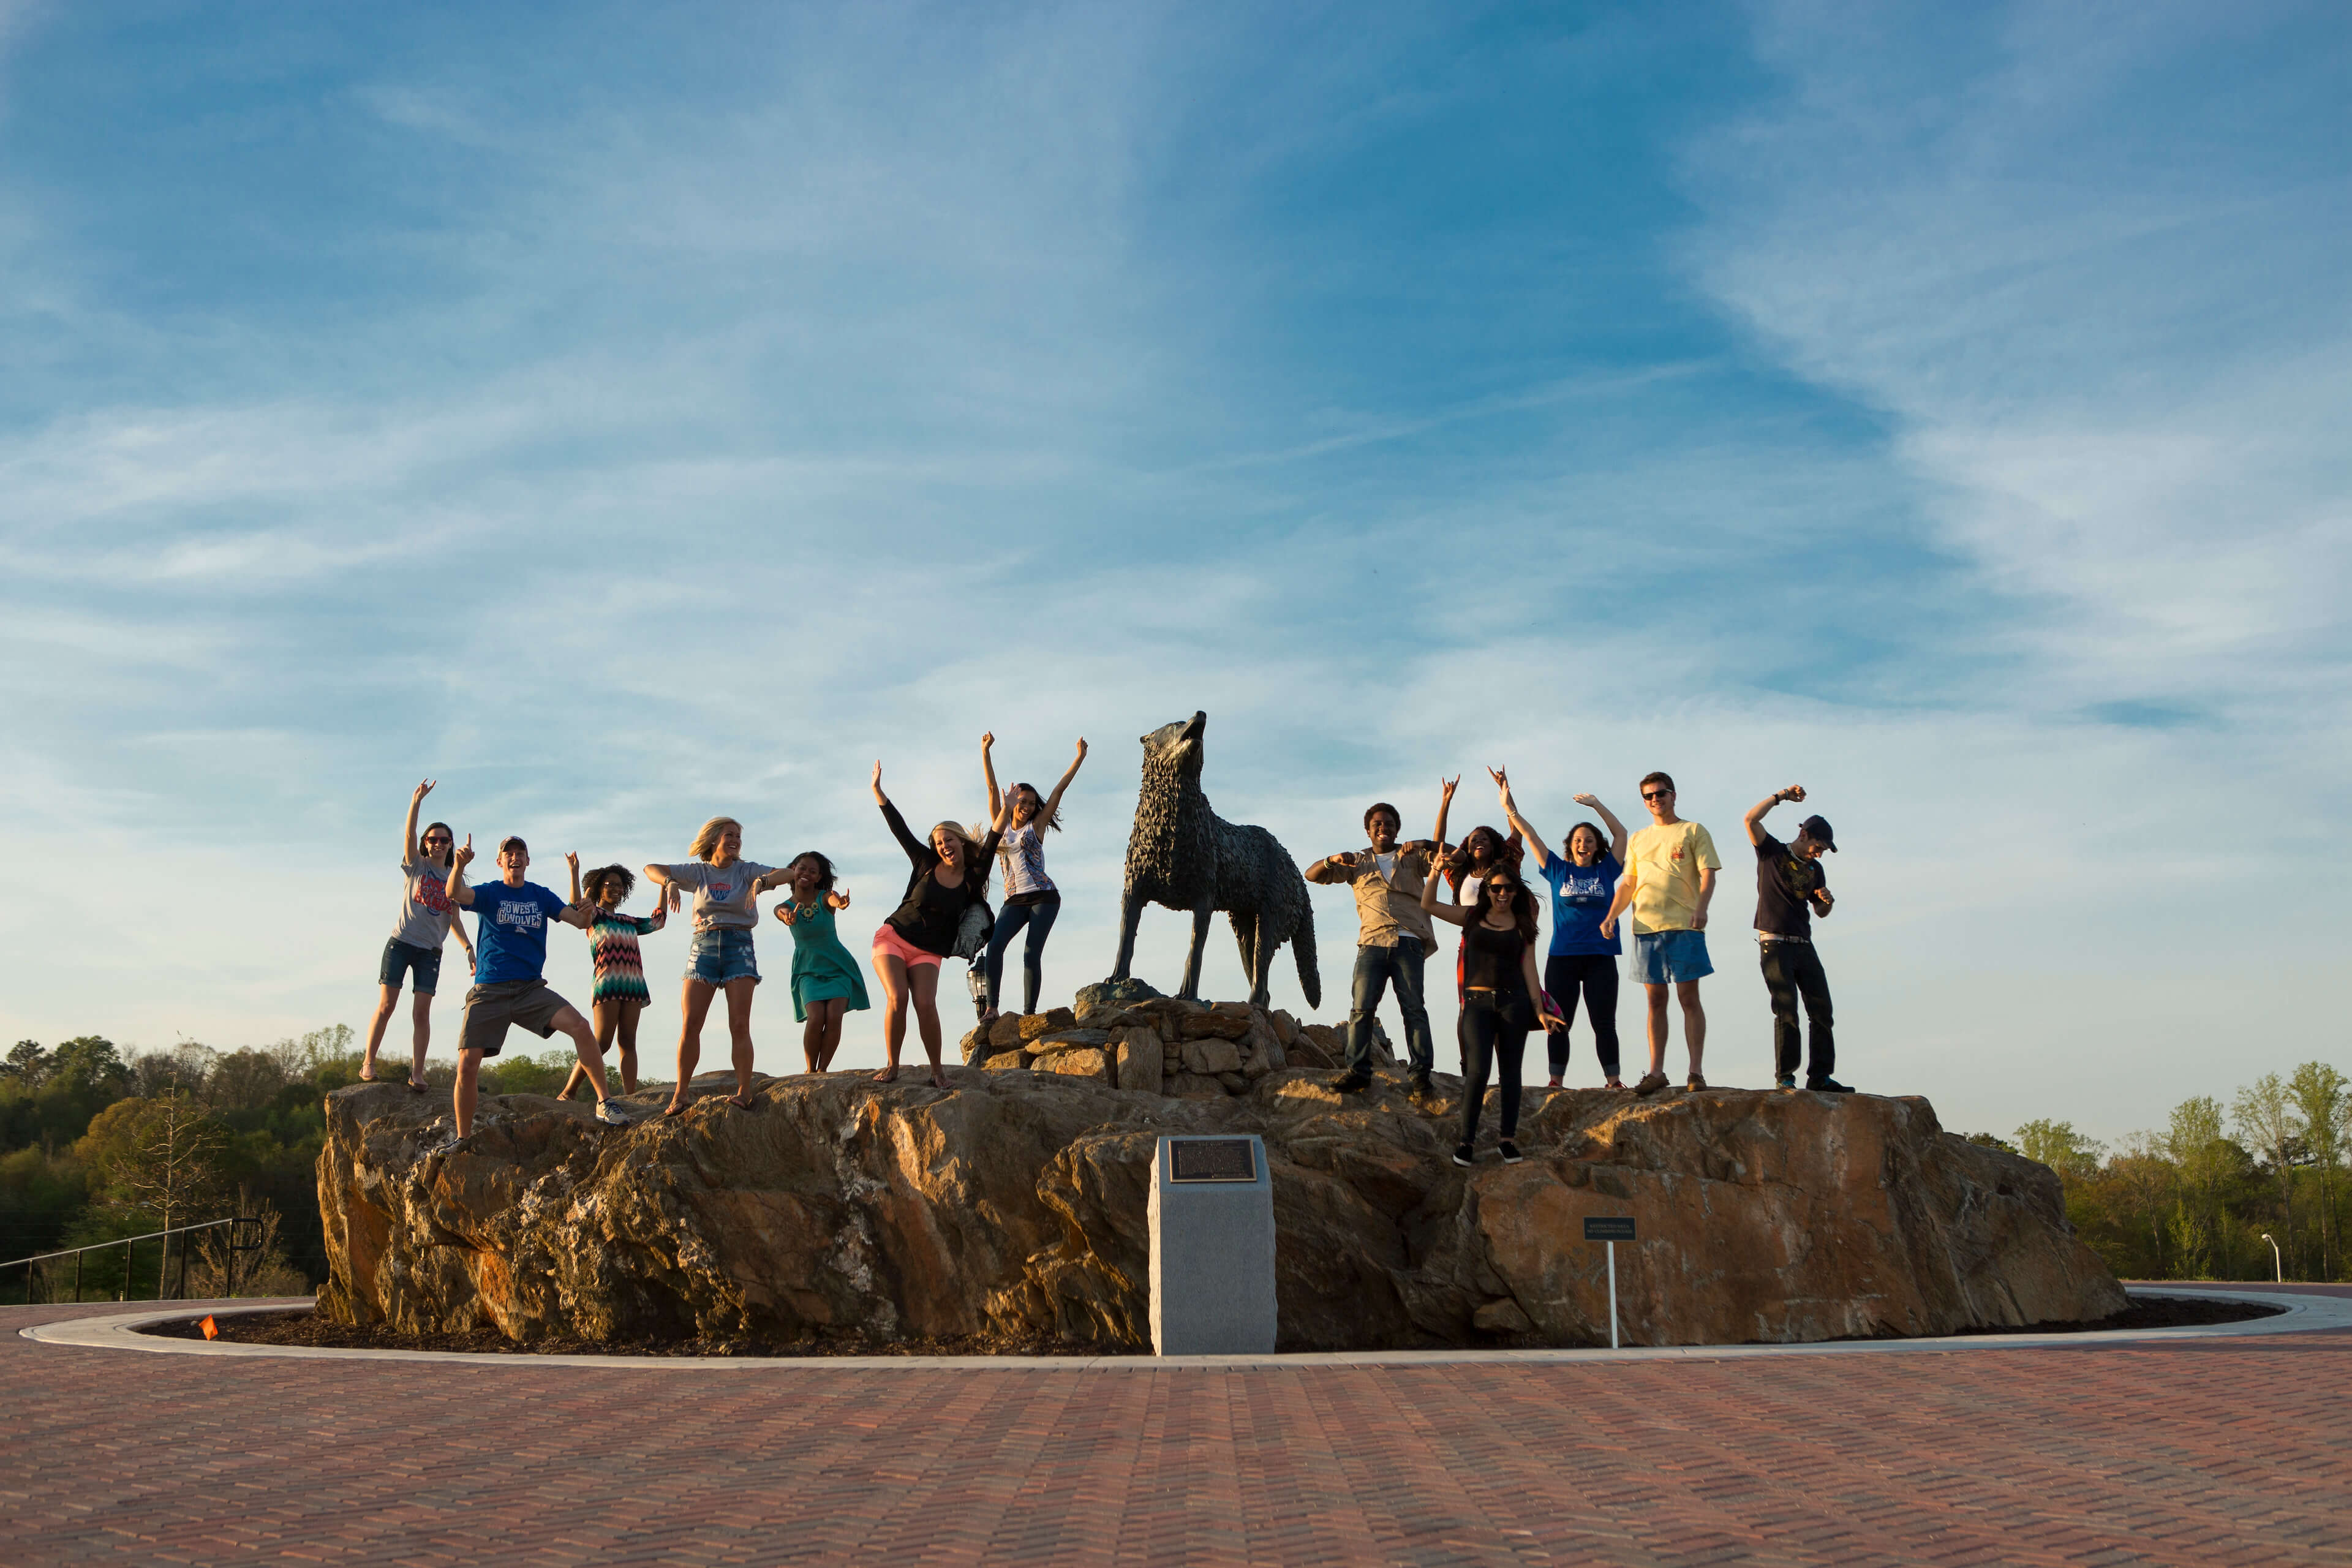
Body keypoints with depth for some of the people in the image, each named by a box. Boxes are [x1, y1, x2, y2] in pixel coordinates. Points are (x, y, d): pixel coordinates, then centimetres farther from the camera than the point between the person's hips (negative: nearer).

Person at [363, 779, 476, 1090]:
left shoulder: (454, 879, 14)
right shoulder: (415, 865, 6)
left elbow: (454, 920, 12)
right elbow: (408, 834, -10)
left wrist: (468, 948, -1)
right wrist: (416, 802, -24)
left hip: (431, 950, 2)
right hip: (400, 942, -2)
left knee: (422, 1012, -5)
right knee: (386, 1006, -6)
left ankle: (417, 1073, -4)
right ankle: (368, 1063, 1)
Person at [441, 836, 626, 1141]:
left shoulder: (541, 895, 11)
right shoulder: (489, 893, 3)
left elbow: (580, 921, 3)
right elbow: (454, 893, -18)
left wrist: (586, 913, -21)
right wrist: (459, 865, -39)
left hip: (531, 988, 1)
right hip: (489, 992, -1)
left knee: (580, 1026, -22)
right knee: (467, 1065, -10)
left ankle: (604, 1103, -14)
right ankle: (462, 1137, 9)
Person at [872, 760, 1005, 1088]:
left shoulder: (972, 879, -1)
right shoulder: (925, 863, 1)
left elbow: (990, 846, -12)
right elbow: (899, 828, 1)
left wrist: (1004, 812, -23)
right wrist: (877, 791, -1)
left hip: (928, 953, 0)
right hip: (893, 938, 0)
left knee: (926, 1004, -21)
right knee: (897, 998, -21)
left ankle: (937, 1069, -8)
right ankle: (892, 1066, -9)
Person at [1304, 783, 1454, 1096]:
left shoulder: (1414, 858, 19)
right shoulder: (1357, 863, 21)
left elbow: (1442, 851, 3)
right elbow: (1312, 875, 16)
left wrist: (1444, 806, -9)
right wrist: (1333, 860, -5)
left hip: (1409, 942, -1)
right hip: (1372, 942, 1)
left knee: (1414, 1007, -8)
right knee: (1362, 1006, -9)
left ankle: (1420, 1073, -9)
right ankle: (1357, 1071, -10)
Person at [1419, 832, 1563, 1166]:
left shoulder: (1522, 925, 8)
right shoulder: (1472, 917, 9)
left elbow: (1528, 968, 6)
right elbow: (1428, 904, 4)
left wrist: (1539, 1010, -1)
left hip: (1514, 1003, 1)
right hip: (1477, 1002, -1)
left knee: (1510, 1070, 3)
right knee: (1478, 1069, -13)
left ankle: (1509, 1139, 9)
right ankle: (1467, 1140, -8)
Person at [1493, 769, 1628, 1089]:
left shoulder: (1606, 871, 10)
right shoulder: (1558, 870, 10)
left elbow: (1621, 833, 6)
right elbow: (1530, 835, 6)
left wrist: (1596, 805, 1)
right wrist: (1509, 807, -1)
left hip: (1600, 957, 0)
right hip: (1562, 957, 0)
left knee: (1604, 1022, -1)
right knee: (1559, 1023, 1)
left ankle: (1613, 1080, 1)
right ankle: (1555, 1080, 4)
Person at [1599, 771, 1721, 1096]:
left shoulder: (1693, 832, 8)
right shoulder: (1638, 840, 20)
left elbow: (1707, 874, -1)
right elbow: (1628, 884, 21)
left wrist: (1701, 907, -19)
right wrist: (1611, 916, 7)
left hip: (1684, 925, -4)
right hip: (1646, 925, 4)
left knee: (1689, 998, -5)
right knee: (1656, 1001, 4)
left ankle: (1696, 1072, -4)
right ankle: (1656, 1072, 5)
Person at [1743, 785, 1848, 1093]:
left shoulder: (1815, 869, 18)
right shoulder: (1772, 852, 4)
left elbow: (1820, 912, 24)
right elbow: (1751, 819, -11)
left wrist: (1827, 901, 2)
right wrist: (1783, 795, -12)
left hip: (1804, 946, 6)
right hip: (1775, 944, -6)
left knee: (1822, 1011, 0)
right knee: (1787, 1012, -11)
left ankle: (1820, 1077, 3)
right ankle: (1785, 1078, -7)